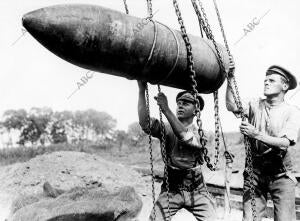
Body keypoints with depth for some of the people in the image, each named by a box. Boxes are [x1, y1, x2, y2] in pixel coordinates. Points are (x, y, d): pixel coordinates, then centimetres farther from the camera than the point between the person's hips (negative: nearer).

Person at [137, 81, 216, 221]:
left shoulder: (199, 132, -4)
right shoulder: (167, 128, -2)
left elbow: (185, 136, -27)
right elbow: (144, 123, -20)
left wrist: (166, 110, -37)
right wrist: (141, 90, -26)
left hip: (196, 190, 0)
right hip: (171, 189, 0)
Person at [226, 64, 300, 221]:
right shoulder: (255, 105, 5)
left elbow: (285, 143, -14)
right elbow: (232, 106, -11)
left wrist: (257, 134, -25)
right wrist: (230, 79, -17)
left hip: (280, 174, -1)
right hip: (254, 172, 2)